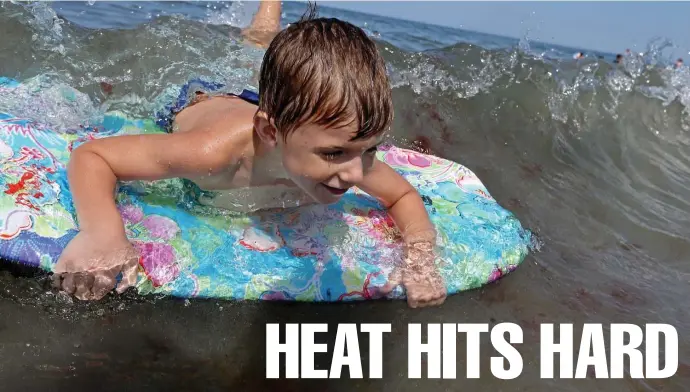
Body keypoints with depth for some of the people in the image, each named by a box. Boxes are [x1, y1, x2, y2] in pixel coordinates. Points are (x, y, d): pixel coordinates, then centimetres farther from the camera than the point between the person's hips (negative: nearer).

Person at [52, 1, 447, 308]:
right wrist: (102, 235, -67)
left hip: (248, 105, 3)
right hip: (190, 109, -2)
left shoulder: (345, 144, -42)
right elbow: (90, 155, -46)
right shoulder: (215, 149, -54)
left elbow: (405, 195, -24)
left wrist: (421, 255, -44)